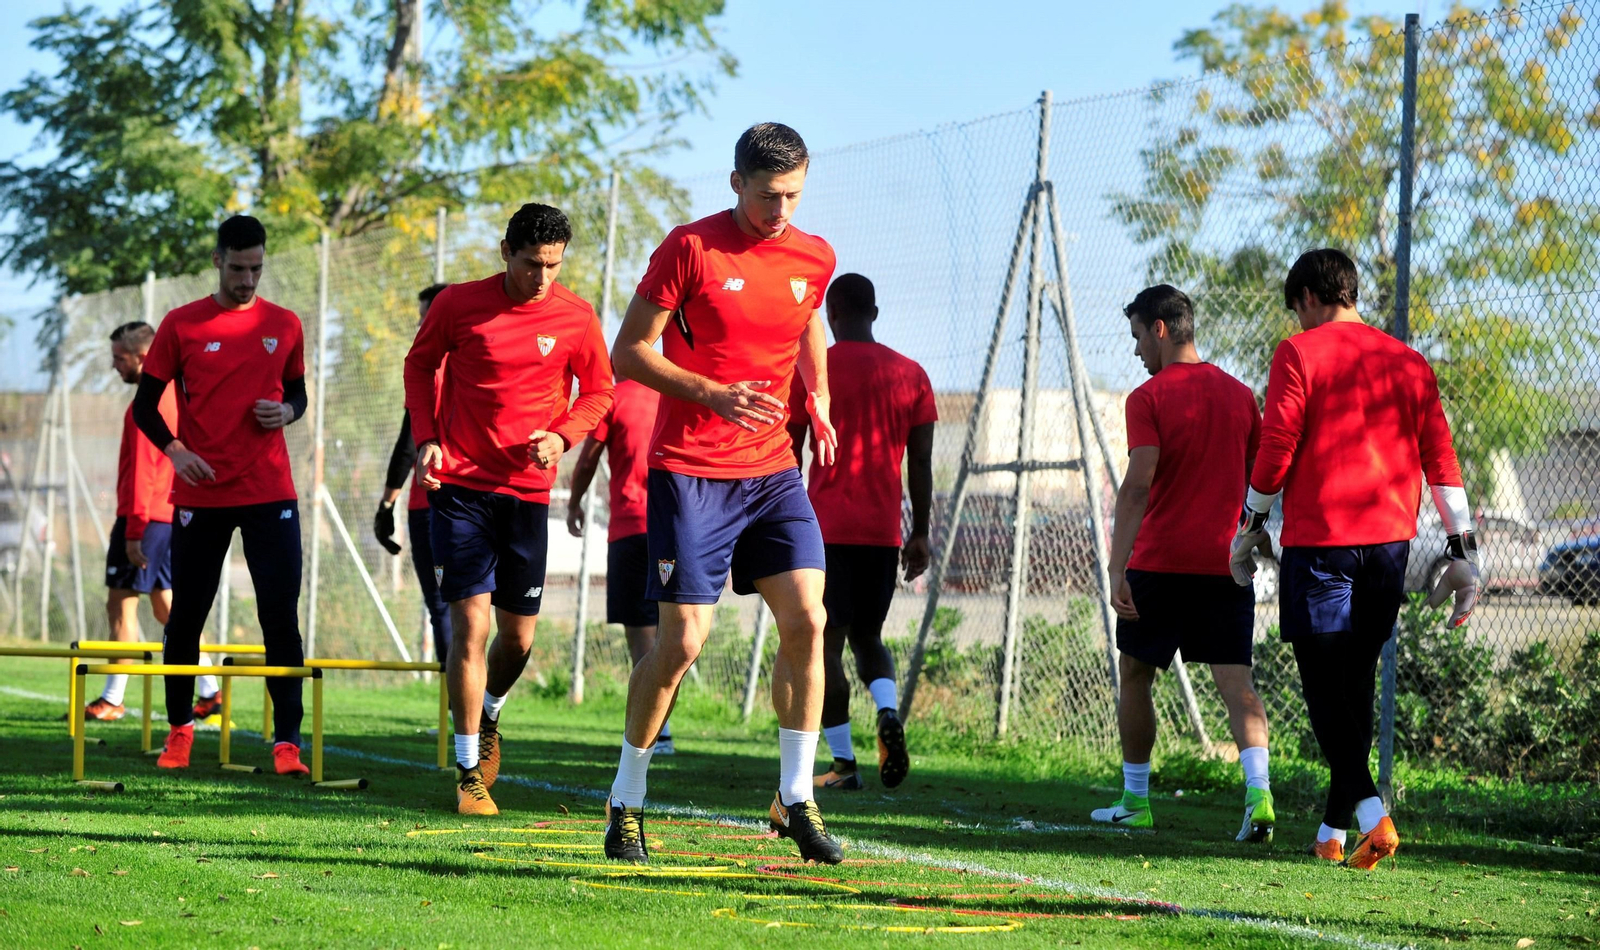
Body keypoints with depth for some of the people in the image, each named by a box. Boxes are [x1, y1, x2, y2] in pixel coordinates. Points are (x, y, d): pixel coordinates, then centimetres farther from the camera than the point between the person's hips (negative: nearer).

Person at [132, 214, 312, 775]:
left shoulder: (284, 326, 7)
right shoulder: (182, 326, 1)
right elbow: (145, 404, 5)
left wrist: (287, 410, -4)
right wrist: (174, 449, -12)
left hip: (268, 492, 1)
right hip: (200, 493, -1)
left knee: (281, 617, -7)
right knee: (186, 617, 7)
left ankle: (287, 740, -7)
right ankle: (179, 728, 23)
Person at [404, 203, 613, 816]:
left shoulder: (576, 317, -3)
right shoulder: (458, 304, -6)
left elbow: (598, 392, 10)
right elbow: (420, 364, 10)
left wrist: (562, 437, -9)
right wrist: (427, 438, -2)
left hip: (527, 487, 2)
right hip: (459, 483, -2)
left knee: (518, 636, 8)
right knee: (470, 621, -11)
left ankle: (487, 716, 41)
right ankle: (469, 772, -3)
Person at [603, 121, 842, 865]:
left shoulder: (814, 259, 7)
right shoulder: (690, 248, -8)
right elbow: (629, 353, -8)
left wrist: (818, 401, 12)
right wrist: (712, 394, -20)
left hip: (773, 470, 5)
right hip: (690, 472, -5)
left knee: (806, 620, -8)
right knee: (683, 638, -6)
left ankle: (795, 798, 2)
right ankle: (625, 801, 11)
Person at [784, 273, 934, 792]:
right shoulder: (910, 375, 7)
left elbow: (787, 457, -1)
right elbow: (921, 465, 7)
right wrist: (920, 534, 14)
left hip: (827, 528, -3)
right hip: (884, 530, 3)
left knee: (826, 643, 1)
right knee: (867, 634, 18)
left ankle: (843, 763, -2)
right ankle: (888, 711, -11)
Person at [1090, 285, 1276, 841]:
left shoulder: (1148, 399, -7)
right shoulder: (1240, 396, 10)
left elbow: (1137, 486, -15)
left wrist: (1118, 570, -17)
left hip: (1161, 563, -4)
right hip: (1225, 562, 4)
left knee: (1135, 675, 13)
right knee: (1235, 680, -2)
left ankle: (1135, 801, 20)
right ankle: (1258, 794, -21)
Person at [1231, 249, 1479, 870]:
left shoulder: (1299, 354, -3)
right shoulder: (1408, 362, 12)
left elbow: (1275, 452, -7)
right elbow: (1440, 458, 8)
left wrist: (1249, 528, 6)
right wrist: (1463, 553, 8)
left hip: (1318, 540, -5)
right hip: (1390, 540, 5)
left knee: (1324, 689, -3)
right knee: (1357, 685, 13)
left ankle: (1371, 814, -20)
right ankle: (1334, 831, 18)